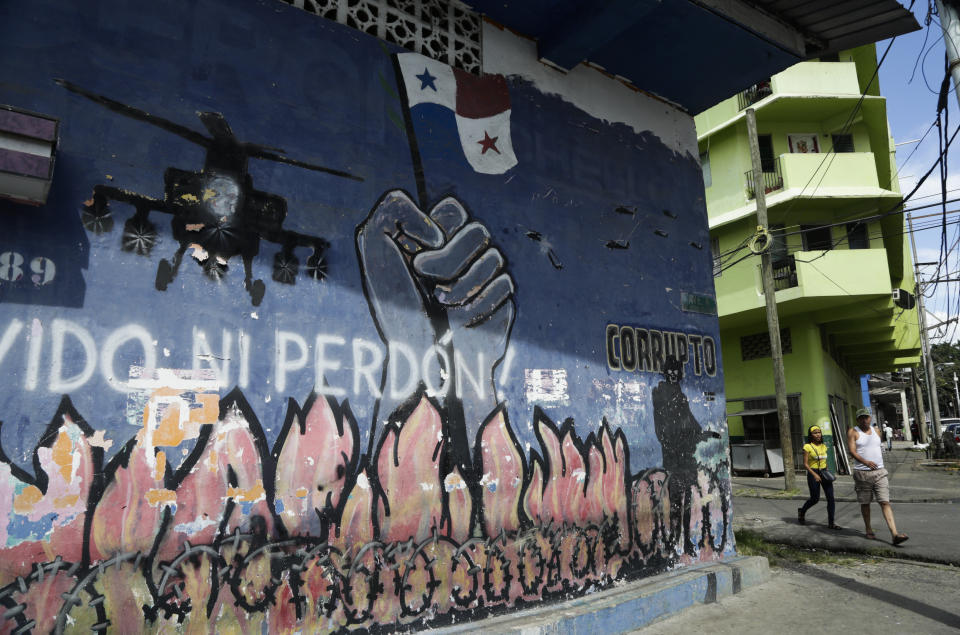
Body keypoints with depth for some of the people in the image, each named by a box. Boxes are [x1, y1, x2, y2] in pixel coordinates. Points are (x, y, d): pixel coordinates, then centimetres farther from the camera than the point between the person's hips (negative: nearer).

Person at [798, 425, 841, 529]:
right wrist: (814, 474, -19)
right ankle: (802, 511, 28)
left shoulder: (824, 446, 9)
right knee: (815, 498, 1)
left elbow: (825, 461, 19)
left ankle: (831, 523, 3)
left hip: (824, 473, 5)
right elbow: (805, 464, -10)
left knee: (831, 497, -4)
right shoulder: (807, 447, -9)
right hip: (813, 473, -5)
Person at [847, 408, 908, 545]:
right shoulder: (853, 432, -2)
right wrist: (865, 462, -28)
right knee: (865, 503, 8)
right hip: (862, 473, -3)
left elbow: (878, 450, 25)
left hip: (879, 472, 3)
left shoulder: (876, 431, 13)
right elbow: (852, 451, -13)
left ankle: (895, 534, -13)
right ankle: (868, 529, 23)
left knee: (885, 502, -6)